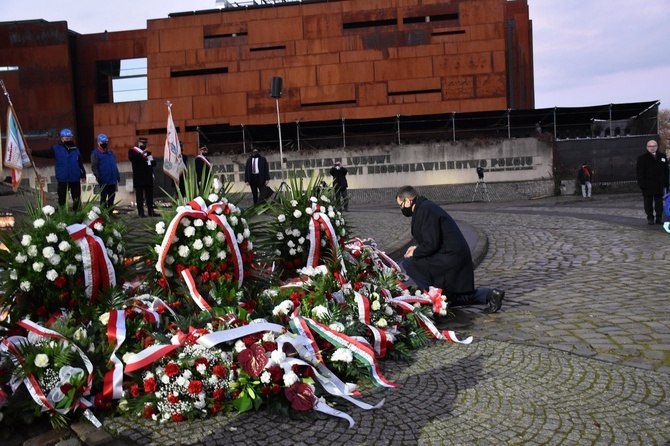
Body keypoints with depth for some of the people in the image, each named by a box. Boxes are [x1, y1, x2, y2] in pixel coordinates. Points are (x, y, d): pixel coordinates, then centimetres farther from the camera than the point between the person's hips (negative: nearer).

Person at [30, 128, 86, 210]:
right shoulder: (56, 149, -1)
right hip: (62, 179, -2)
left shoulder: (75, 149, 6)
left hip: (75, 179, 2)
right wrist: (32, 152, -25)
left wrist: (83, 175, 6)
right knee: (62, 199, 7)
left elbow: (80, 164, 10)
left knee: (77, 199, 10)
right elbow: (44, 153, -10)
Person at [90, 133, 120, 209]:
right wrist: (97, 176, -23)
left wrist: (117, 175, 16)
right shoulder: (95, 153, -6)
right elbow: (94, 166, -13)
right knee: (103, 198, 1)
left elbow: (115, 165, 20)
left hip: (113, 180, 7)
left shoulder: (110, 152, 15)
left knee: (112, 197, 11)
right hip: (104, 180, -7)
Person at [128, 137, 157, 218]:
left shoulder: (148, 152, 21)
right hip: (139, 177, -5)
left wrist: (151, 161, -5)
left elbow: (154, 163, 17)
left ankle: (151, 211, 6)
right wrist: (142, 154, -21)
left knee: (150, 195, 4)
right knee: (140, 195, -5)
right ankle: (141, 212, -4)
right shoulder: (132, 151, 5)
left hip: (148, 177, 5)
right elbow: (132, 158, -16)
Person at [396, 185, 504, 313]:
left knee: (406, 264, -11)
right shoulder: (425, 207, 14)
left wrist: (414, 253, -7)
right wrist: (418, 248, 11)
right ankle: (489, 294, 14)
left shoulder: (425, 210, -18)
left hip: (449, 258, -10)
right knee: (450, 296, 20)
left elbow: (431, 245, -23)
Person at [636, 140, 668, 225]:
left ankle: (659, 218, 11)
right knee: (648, 203, 3)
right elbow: (639, 173, -4)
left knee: (659, 203, 6)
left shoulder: (662, 157, 10)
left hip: (659, 186, 3)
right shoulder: (642, 158, 0)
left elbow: (666, 172, 10)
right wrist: (642, 185, -12)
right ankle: (650, 218, 10)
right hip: (648, 186, -3)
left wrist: (666, 184, 4)